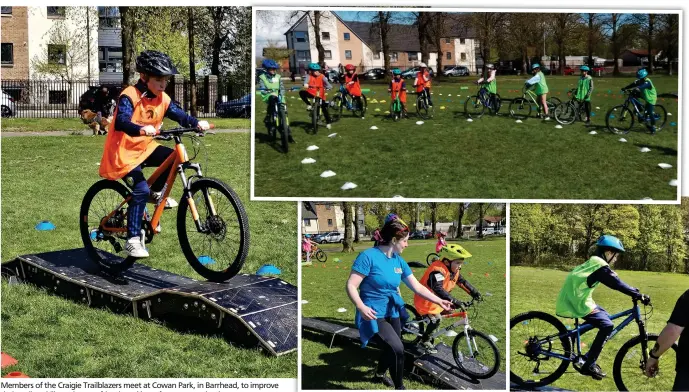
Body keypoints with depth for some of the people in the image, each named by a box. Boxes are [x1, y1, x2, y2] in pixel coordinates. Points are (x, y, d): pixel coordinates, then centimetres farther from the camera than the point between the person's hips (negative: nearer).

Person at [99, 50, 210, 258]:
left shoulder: (162, 99, 1)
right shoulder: (130, 96, -20)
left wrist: (197, 123, -22)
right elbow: (120, 122, -33)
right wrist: (141, 129, -52)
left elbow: (179, 115, -2)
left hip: (145, 148, 7)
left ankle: (157, 192, 10)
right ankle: (133, 239, -13)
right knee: (141, 190, -21)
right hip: (124, 152, -7)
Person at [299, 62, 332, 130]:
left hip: (320, 95, -1)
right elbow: (306, 81, -26)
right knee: (302, 93, -25)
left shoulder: (322, 76, -8)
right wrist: (305, 84, -49)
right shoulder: (309, 76, -8)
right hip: (311, 93, 1)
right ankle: (309, 105, -7)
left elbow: (326, 82, -18)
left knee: (324, 108, -1)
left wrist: (328, 87, -40)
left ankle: (328, 123, 16)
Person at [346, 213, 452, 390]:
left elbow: (418, 287, 8)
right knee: (396, 349, -24)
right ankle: (399, 387, -4)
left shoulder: (399, 261, 3)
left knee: (391, 349, 22)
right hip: (373, 314, -8)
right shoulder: (369, 256, -18)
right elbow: (351, 285, -21)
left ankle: (380, 374, 53)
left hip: (393, 312, 8)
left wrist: (439, 301, 1)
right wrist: (361, 307, -36)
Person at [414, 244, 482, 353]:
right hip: (426, 301, -9)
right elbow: (438, 289, -45)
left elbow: (462, 282, 9)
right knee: (437, 319, -20)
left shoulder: (453, 270, -3)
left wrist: (474, 292, -2)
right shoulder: (438, 270, -32)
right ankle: (425, 341, -3)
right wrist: (453, 301, -52)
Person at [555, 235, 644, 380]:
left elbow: (614, 282, 22)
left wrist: (634, 292, 17)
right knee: (607, 325, -15)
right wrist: (637, 295, -21)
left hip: (575, 300, 11)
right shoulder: (600, 266, -14)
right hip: (577, 303, -11)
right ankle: (588, 365, -11)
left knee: (605, 317, 19)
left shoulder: (594, 263, 18)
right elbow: (616, 284, -21)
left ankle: (588, 358, 18)